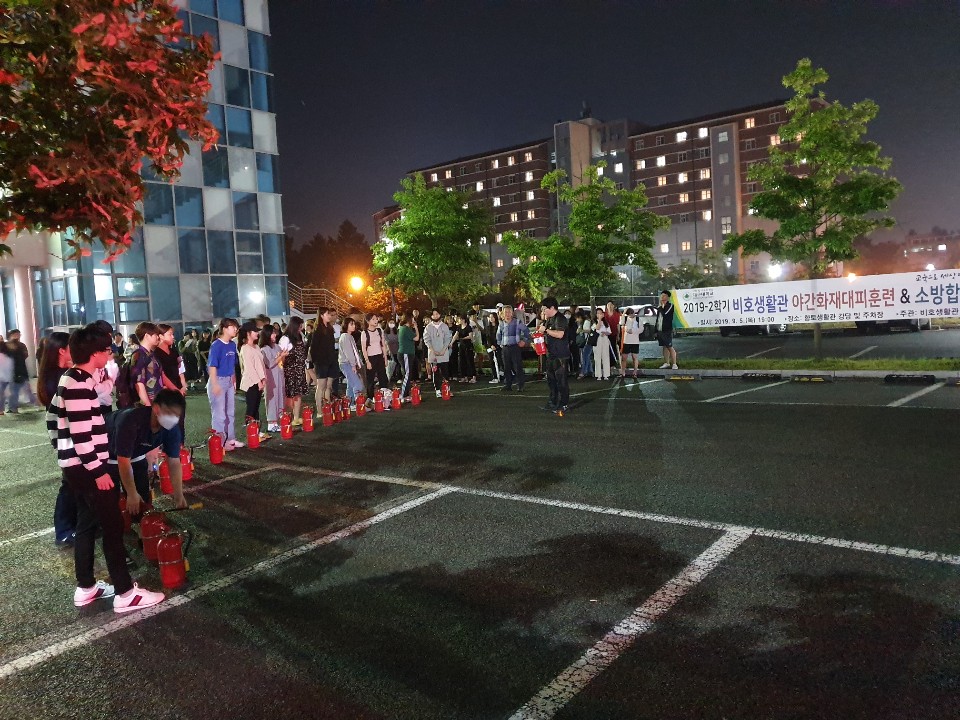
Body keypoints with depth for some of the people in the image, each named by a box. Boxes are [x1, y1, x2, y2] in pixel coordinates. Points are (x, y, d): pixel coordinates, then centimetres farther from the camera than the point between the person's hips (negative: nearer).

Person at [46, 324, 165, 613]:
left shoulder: (70, 379, 11)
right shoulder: (80, 384, -21)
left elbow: (53, 419, 19)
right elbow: (80, 433, -24)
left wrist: (64, 451, 24)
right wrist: (98, 469, -20)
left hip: (75, 465, 10)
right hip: (85, 467, -10)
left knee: (87, 524, 17)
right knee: (113, 527, -4)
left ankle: (86, 588, 27)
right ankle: (126, 593, 2)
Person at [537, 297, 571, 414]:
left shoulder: (560, 318, -14)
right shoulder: (549, 319, 15)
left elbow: (560, 334, -27)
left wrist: (545, 330, -20)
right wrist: (541, 331, 8)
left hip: (560, 355, -10)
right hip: (551, 354, 10)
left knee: (561, 380, -4)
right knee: (551, 379, 15)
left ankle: (563, 404, 2)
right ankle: (553, 402, 25)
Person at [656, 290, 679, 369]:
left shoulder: (670, 305, -6)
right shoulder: (659, 306, 16)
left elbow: (665, 314, -22)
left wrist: (662, 306, -9)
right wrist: (656, 330, 15)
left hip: (667, 330, -7)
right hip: (660, 330, 7)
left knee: (670, 347, -8)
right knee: (664, 347, 12)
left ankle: (674, 364, -7)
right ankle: (666, 363, 19)